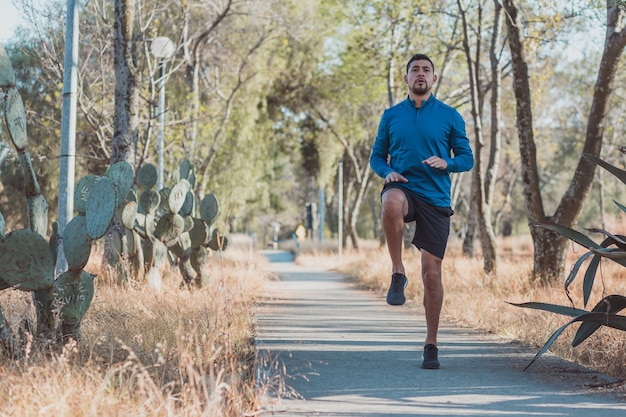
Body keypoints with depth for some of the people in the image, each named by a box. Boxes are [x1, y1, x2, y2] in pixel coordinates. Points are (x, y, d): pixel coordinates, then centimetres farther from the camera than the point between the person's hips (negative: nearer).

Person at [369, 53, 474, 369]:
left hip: (435, 197, 0)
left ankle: (431, 345, 11)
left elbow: (467, 158, 8)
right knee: (392, 203, -40)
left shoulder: (449, 116, 6)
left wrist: (446, 163, -14)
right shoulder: (391, 115, 10)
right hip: (402, 187, 0)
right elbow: (377, 156, 14)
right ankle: (398, 274, -22)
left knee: (432, 271, -2)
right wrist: (387, 172, -8)